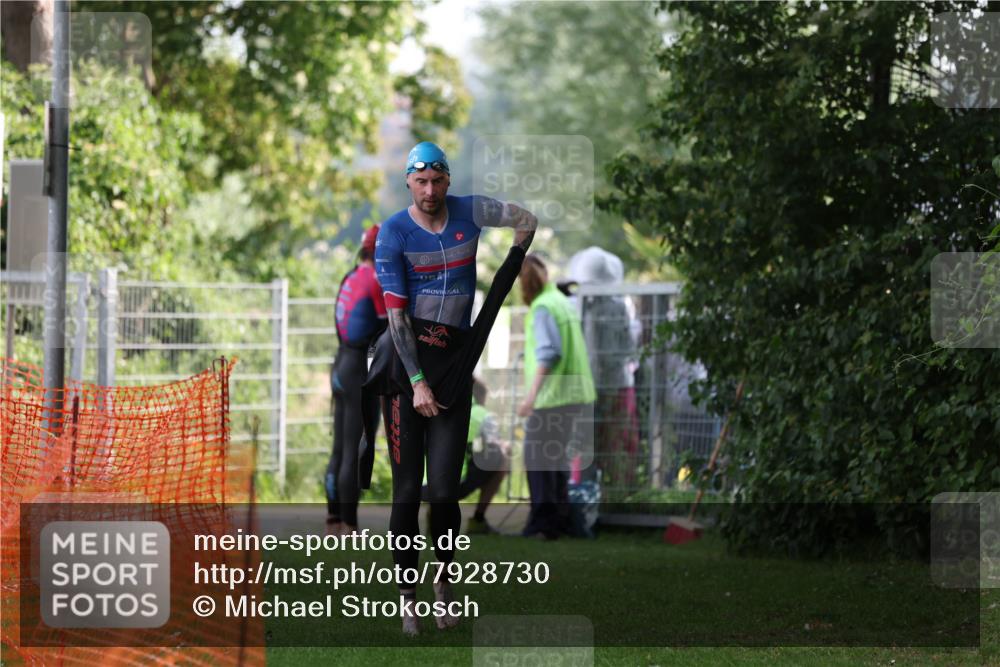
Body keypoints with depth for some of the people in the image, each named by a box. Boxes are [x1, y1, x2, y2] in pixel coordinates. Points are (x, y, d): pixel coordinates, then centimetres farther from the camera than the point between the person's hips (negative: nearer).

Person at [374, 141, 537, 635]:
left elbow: (526, 221, 20)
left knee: (444, 492, -6)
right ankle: (408, 599, 6)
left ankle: (443, 582, 18)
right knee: (407, 492, -3)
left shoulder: (469, 212, 1)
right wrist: (417, 382, -20)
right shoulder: (394, 233, -9)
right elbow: (396, 313, -14)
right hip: (403, 367, -2)